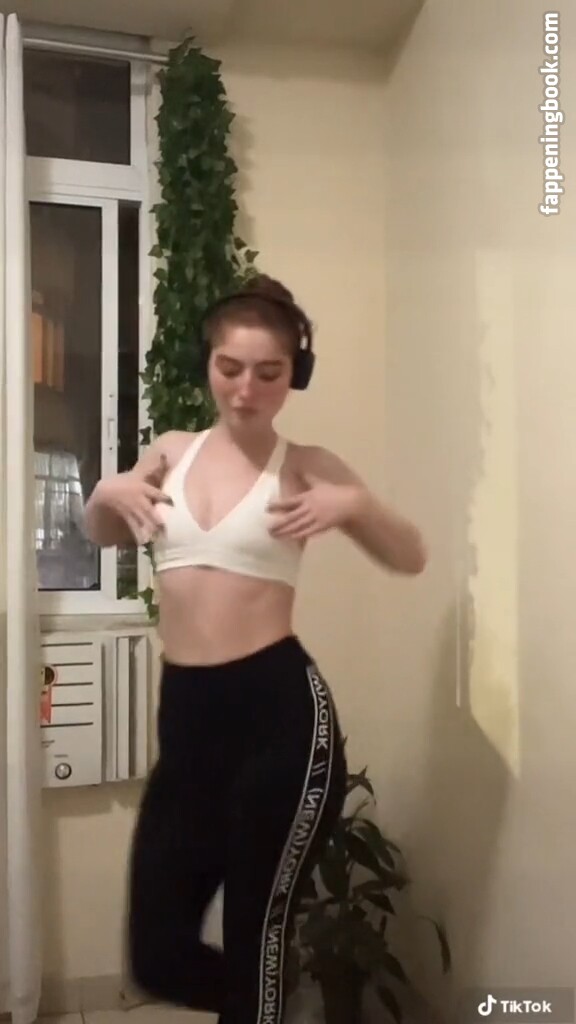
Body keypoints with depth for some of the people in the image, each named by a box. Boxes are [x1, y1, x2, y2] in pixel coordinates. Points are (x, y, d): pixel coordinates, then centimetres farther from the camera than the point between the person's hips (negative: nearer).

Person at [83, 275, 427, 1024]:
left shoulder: (307, 467, 1)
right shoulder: (172, 453, 12)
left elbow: (410, 559, 2)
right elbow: (103, 535, 29)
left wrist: (354, 504, -17)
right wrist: (108, 494, 6)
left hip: (281, 713, -4)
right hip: (186, 717, 5)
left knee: (254, 944, 6)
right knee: (160, 958, 11)